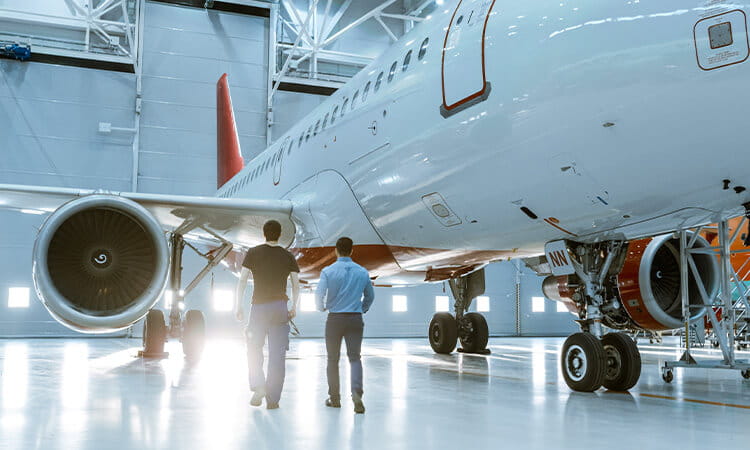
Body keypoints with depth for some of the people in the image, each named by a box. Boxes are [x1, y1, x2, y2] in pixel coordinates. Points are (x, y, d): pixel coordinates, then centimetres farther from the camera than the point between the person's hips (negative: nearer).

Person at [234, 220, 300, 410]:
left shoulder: (253, 253, 1)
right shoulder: (288, 256, 4)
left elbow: (242, 281, -3)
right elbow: (296, 284, 2)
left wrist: (238, 306, 2)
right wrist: (294, 308, 12)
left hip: (258, 306, -1)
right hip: (280, 308, 1)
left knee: (254, 350, 14)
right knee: (277, 355, 4)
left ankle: (258, 386, -6)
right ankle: (272, 399, 5)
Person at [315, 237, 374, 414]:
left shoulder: (328, 271, -7)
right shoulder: (362, 272, 3)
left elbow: (319, 294, -12)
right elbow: (370, 296, 13)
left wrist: (322, 308, 9)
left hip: (335, 319, -1)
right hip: (355, 319, 1)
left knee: (333, 359, 11)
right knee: (355, 357, 3)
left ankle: (334, 398, 18)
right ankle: (356, 392, -18)